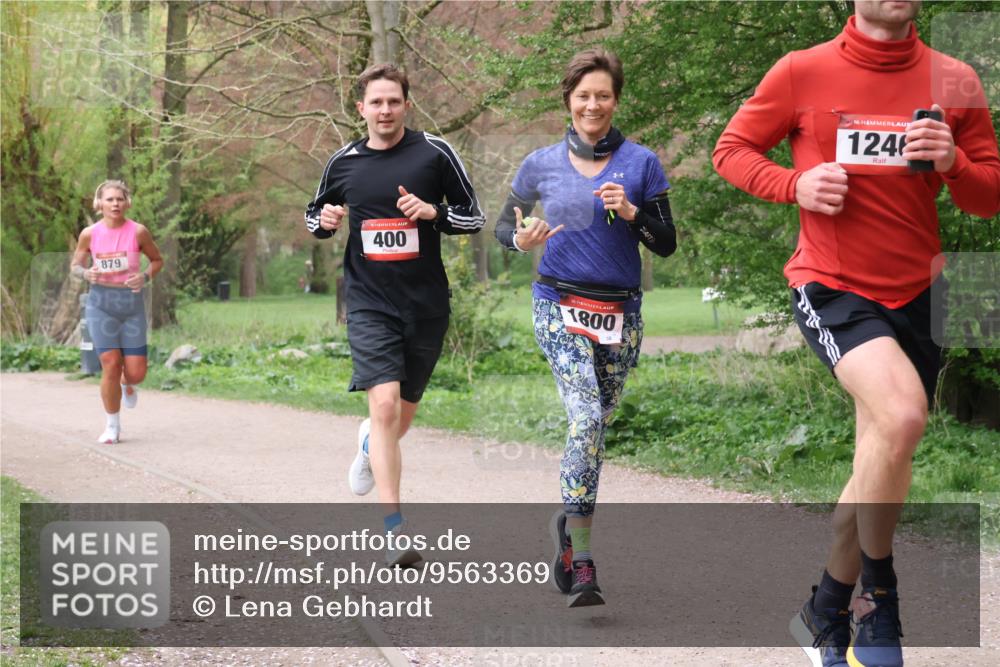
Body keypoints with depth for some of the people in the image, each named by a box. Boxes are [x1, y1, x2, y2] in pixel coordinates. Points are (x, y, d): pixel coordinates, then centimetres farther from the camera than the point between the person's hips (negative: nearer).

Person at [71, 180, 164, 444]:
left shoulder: (138, 232, -5)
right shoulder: (89, 234, -3)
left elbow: (157, 260, 9)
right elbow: (75, 265, 10)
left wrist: (145, 276, -11)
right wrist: (86, 273, -13)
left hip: (132, 302, 0)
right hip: (101, 303, 0)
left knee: (136, 372, -2)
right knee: (110, 365, -8)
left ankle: (128, 383, 38)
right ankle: (112, 425, 11)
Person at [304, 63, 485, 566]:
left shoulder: (435, 154, -2)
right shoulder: (344, 163, 4)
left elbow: (474, 217, 3)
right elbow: (314, 216, 19)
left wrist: (433, 212, -16)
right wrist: (323, 221, -5)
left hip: (426, 304, 1)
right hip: (369, 303, -1)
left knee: (405, 411, 14)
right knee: (384, 405, -18)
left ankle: (371, 445, 52)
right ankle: (395, 529, -17)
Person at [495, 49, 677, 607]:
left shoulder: (641, 164, 3)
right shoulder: (542, 165, 4)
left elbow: (667, 244, 3)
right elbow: (504, 225, 15)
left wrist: (630, 211, -15)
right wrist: (522, 240, -8)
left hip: (620, 311, 2)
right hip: (560, 306, -2)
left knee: (596, 425, 11)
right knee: (587, 418, -20)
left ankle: (569, 522, 36)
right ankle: (581, 561, -20)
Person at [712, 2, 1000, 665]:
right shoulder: (803, 73, -5)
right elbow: (732, 149, 4)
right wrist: (795, 184, -15)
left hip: (915, 294, 4)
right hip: (830, 287, -4)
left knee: (880, 473, 11)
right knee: (902, 412, -29)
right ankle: (878, 590, -9)